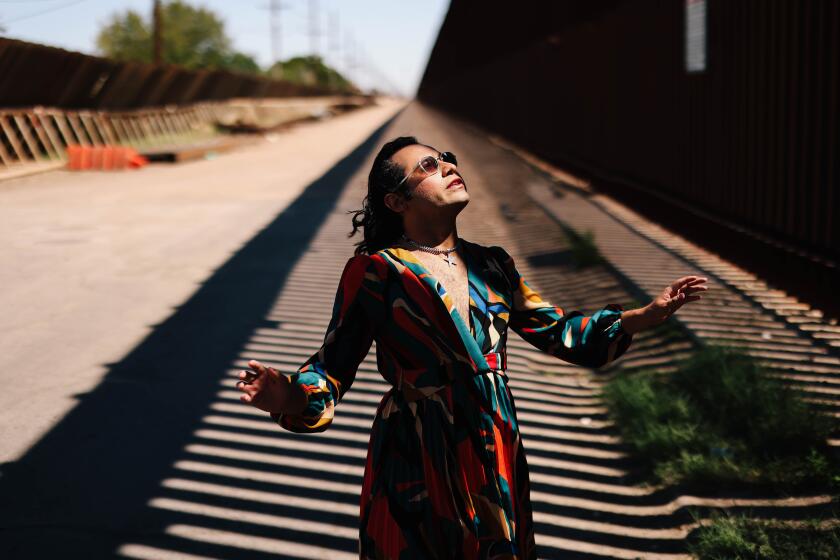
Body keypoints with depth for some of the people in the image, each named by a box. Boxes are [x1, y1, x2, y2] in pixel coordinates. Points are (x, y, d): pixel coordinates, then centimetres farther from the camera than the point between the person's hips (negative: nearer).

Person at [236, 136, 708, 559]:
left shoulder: (492, 266, 9)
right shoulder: (375, 272, -7)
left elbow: (557, 330, 15)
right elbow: (335, 366, -8)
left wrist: (649, 314, 8)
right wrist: (290, 396, -30)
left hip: (497, 456, 5)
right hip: (417, 459, -5)